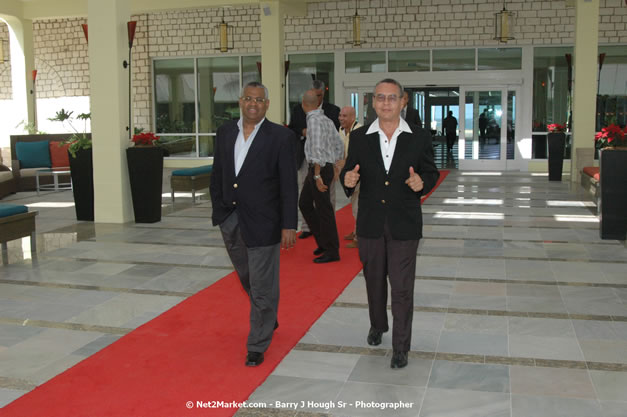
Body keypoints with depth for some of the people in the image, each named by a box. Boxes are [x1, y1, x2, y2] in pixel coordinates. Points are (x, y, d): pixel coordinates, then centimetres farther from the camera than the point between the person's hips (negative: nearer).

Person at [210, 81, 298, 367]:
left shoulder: (281, 137, -9)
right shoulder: (225, 132, 6)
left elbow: (289, 185, -10)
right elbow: (217, 175, 13)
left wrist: (289, 226, -13)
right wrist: (218, 210, 8)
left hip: (262, 223, -6)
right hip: (230, 221, 6)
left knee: (262, 287, 2)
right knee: (247, 280, 22)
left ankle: (257, 346, 17)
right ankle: (269, 320, 47)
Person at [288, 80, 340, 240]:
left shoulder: (333, 110, 3)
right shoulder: (298, 109, 8)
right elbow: (290, 130, 9)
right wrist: (303, 132, -10)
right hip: (305, 158, 2)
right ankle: (306, 227, 14)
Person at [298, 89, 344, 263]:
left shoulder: (314, 120, -16)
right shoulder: (327, 120, 12)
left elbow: (318, 149, -24)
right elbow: (339, 146, 17)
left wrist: (317, 176, -25)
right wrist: (333, 165, 22)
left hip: (320, 169, -9)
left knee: (323, 210, -2)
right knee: (304, 204, 16)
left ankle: (332, 251, 7)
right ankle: (323, 241, 22)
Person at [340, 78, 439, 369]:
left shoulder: (419, 137, -3)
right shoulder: (359, 137, 1)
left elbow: (431, 173, 4)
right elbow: (349, 172, 5)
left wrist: (422, 182, -18)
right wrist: (347, 179, -18)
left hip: (404, 225, -2)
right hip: (370, 224, 2)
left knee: (402, 288, -1)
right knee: (374, 280, 19)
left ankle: (400, 347, 12)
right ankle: (377, 325, 44)